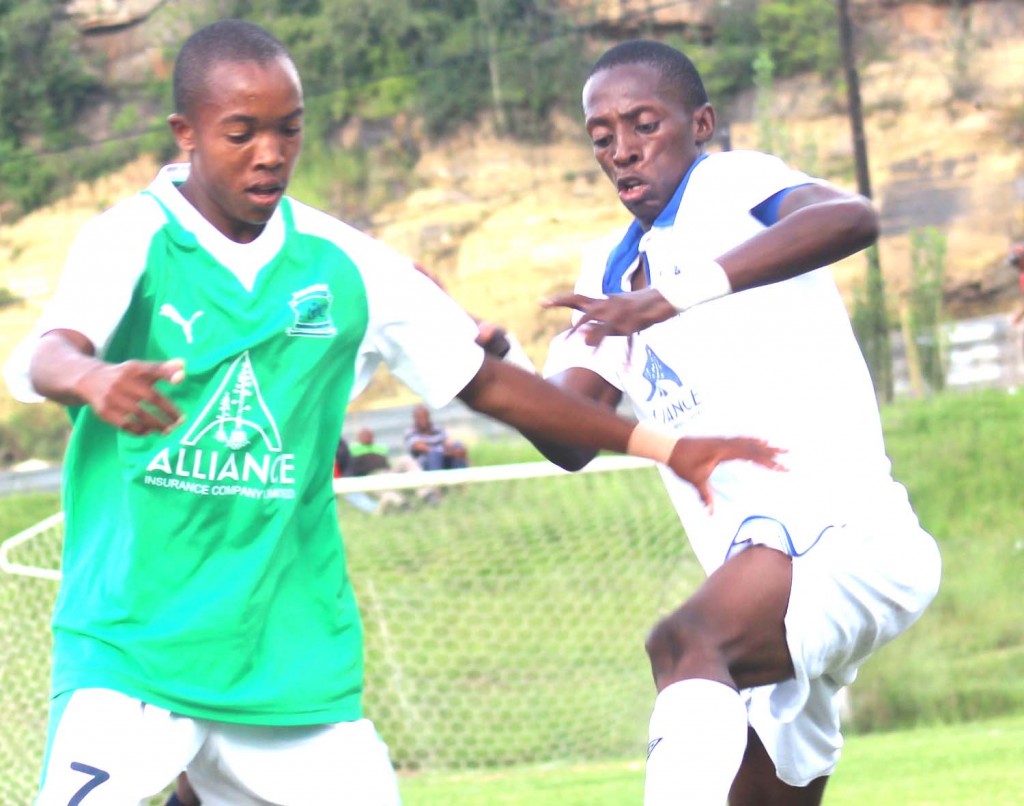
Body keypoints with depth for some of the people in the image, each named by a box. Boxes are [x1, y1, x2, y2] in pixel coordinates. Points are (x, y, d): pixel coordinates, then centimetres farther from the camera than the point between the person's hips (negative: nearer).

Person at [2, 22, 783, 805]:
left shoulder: (343, 264, 6)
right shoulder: (133, 240, -6)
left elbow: (486, 382, 14)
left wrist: (667, 448, 10)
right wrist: (93, 379, -50)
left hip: (289, 652, 4)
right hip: (128, 646, -4)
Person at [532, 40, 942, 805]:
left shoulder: (727, 184, -1)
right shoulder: (611, 272, 22)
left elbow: (852, 217, -25)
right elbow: (572, 441, 14)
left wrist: (673, 296, -32)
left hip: (835, 531, -9)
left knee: (683, 643, -36)